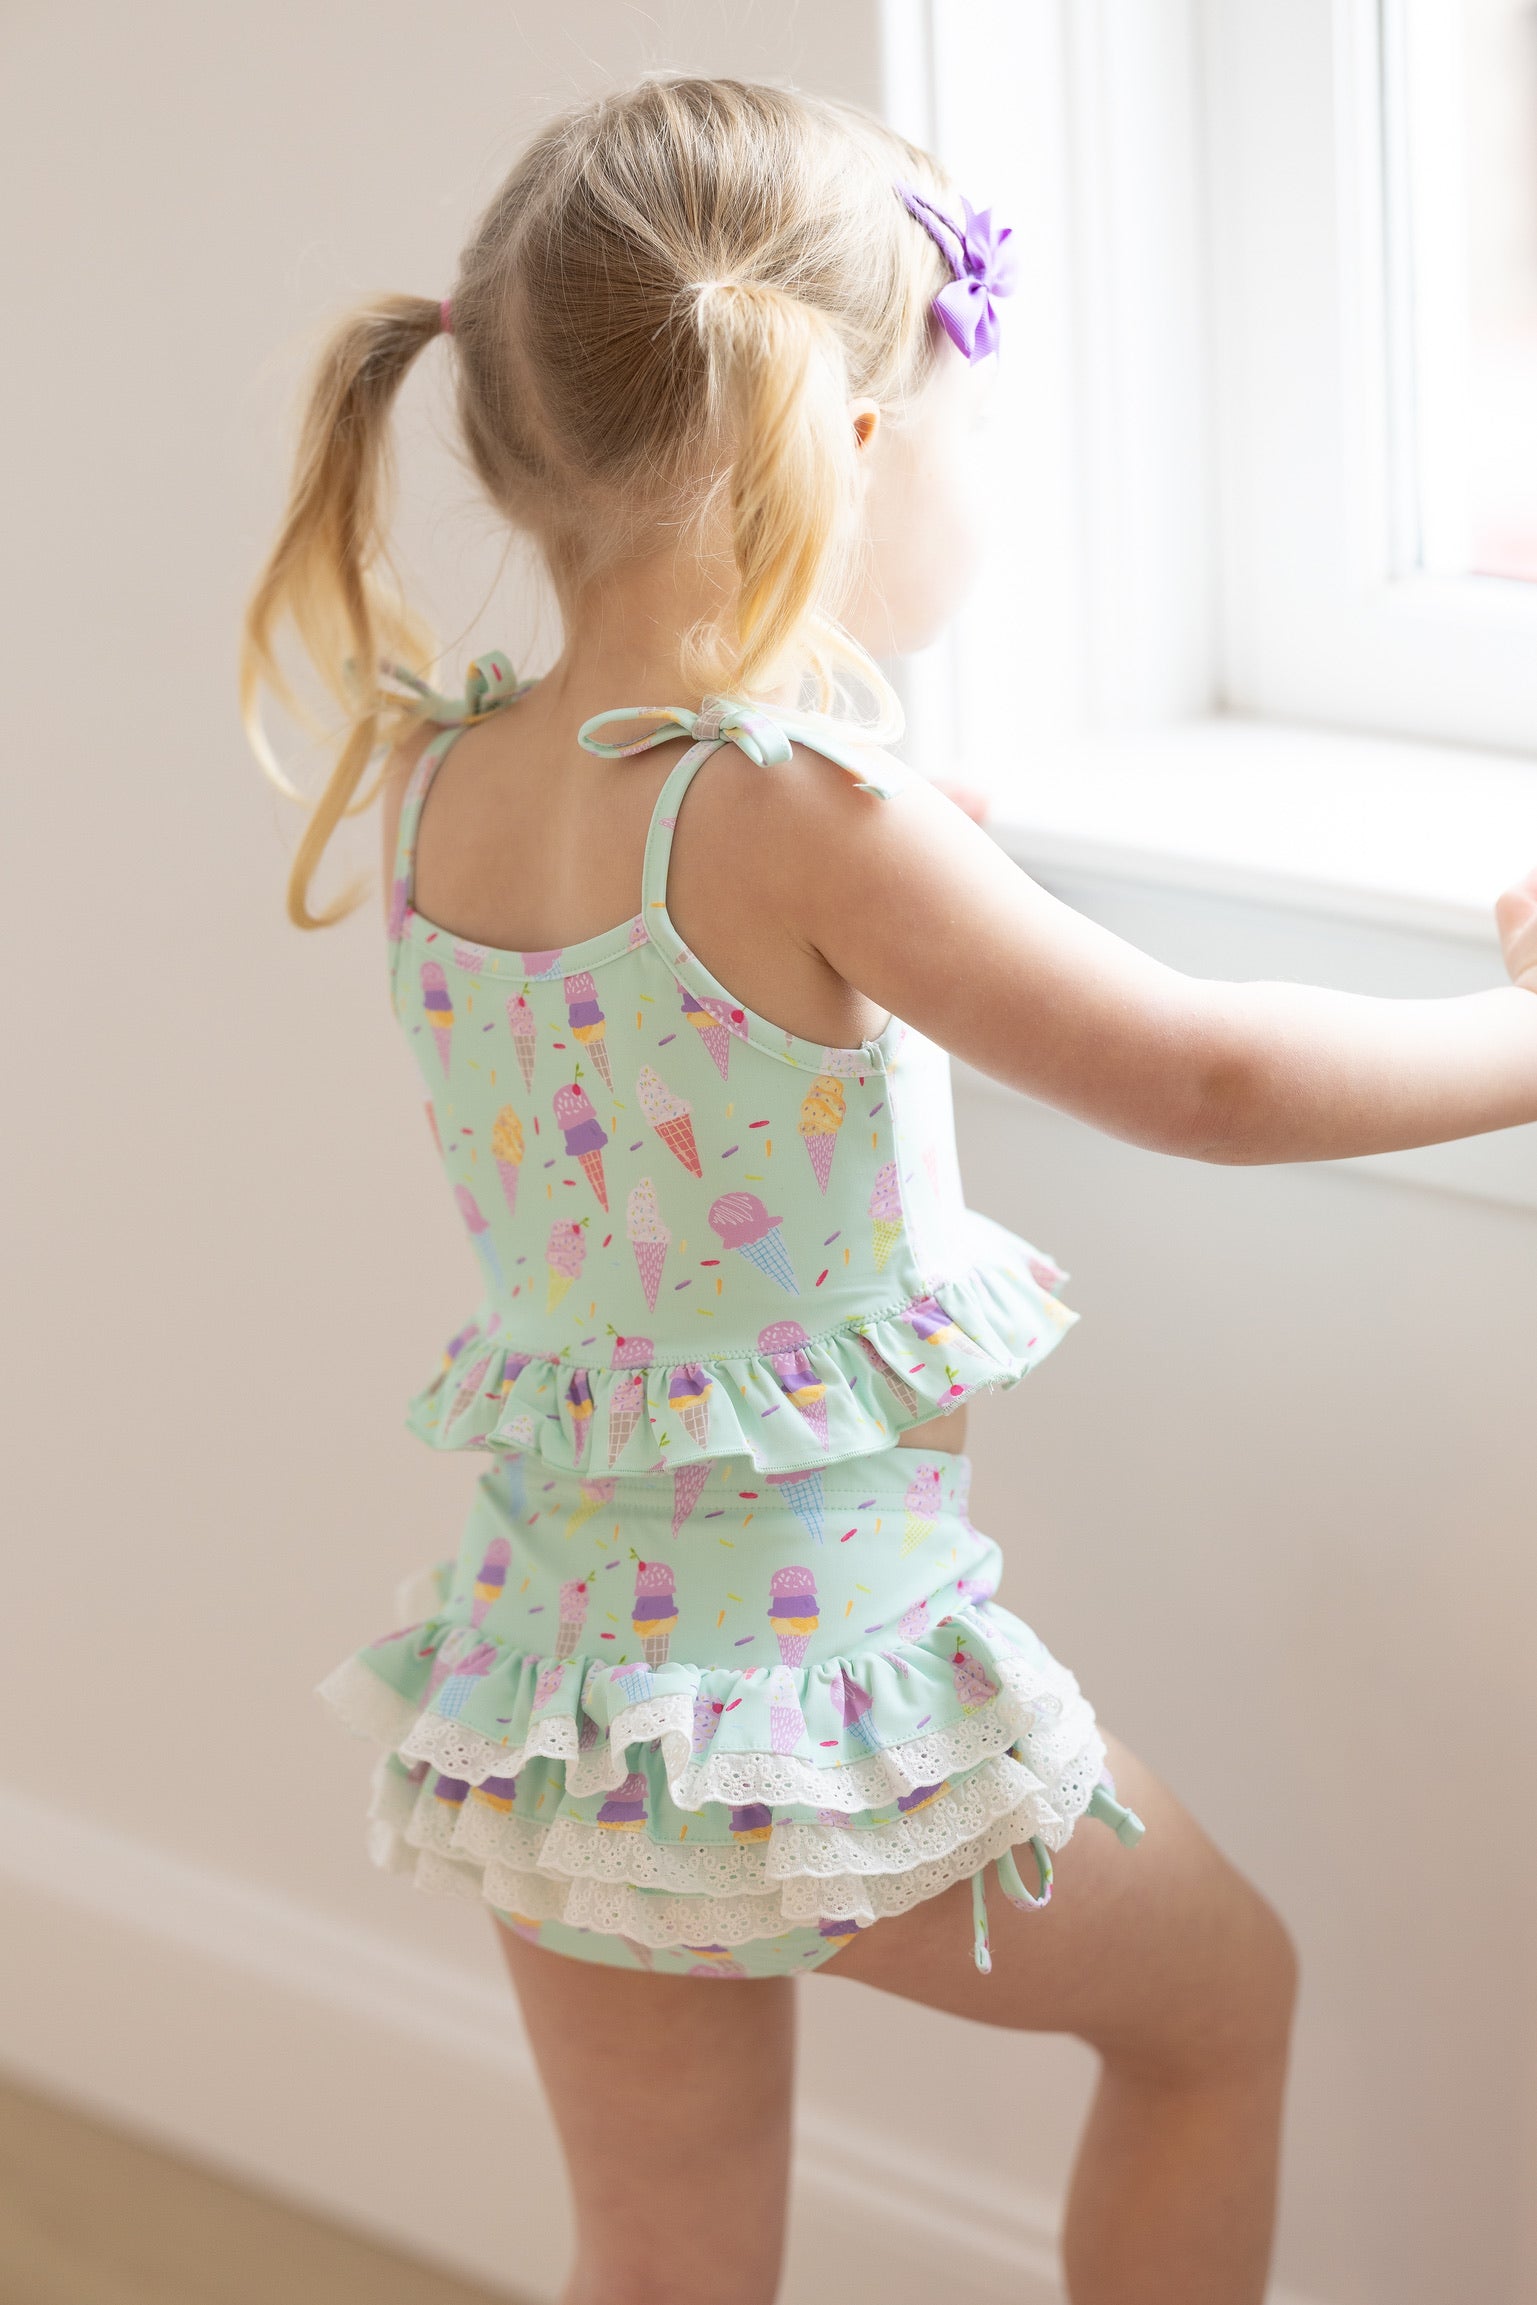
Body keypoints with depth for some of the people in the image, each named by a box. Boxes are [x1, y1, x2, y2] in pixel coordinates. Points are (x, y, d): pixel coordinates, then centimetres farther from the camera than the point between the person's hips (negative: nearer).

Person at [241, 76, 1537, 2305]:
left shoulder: (444, 787, -2)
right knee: (1220, 1998, 23)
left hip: (550, 1671, 6)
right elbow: (1205, 1077, -18)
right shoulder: (796, 817, -22)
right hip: (819, 1670, -6)